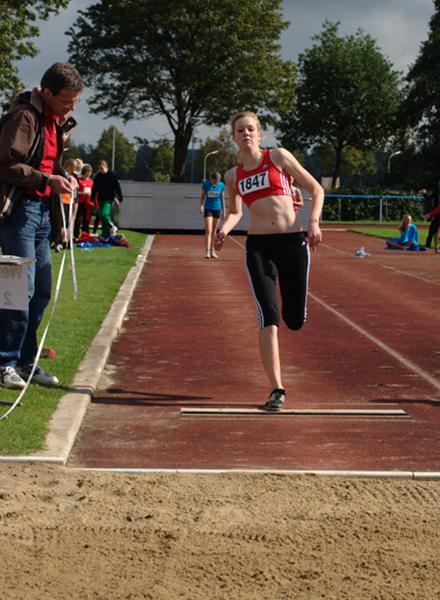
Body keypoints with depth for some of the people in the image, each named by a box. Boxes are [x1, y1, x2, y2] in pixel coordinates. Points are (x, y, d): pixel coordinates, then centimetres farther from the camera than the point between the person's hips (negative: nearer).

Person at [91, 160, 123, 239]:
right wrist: (92, 199, 7)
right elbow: (94, 188, 12)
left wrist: (120, 198, -5)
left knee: (104, 214, -22)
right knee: (102, 217, 6)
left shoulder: (112, 175, -5)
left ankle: (112, 227, 1)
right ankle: (105, 236, 14)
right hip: (101, 200, 5)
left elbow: (117, 187, -3)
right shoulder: (97, 176, 6)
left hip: (109, 199, -5)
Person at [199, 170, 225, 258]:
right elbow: (202, 196, 2)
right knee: (208, 230, -11)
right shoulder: (205, 184, -7)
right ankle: (207, 251, -14)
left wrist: (223, 209, 8)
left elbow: (222, 198, 6)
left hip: (217, 209, 2)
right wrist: (201, 206, -11)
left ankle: (212, 251, 17)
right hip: (208, 209, -2)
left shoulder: (221, 185, -4)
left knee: (214, 231, 9)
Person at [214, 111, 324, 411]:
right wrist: (223, 230, 5)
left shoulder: (278, 156, 3)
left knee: (295, 320, 5)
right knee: (269, 319, -12)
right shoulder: (233, 176, 12)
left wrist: (314, 222, -11)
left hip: (293, 242, -1)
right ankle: (277, 389, -8)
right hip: (258, 247, 1)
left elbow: (316, 189, 5)